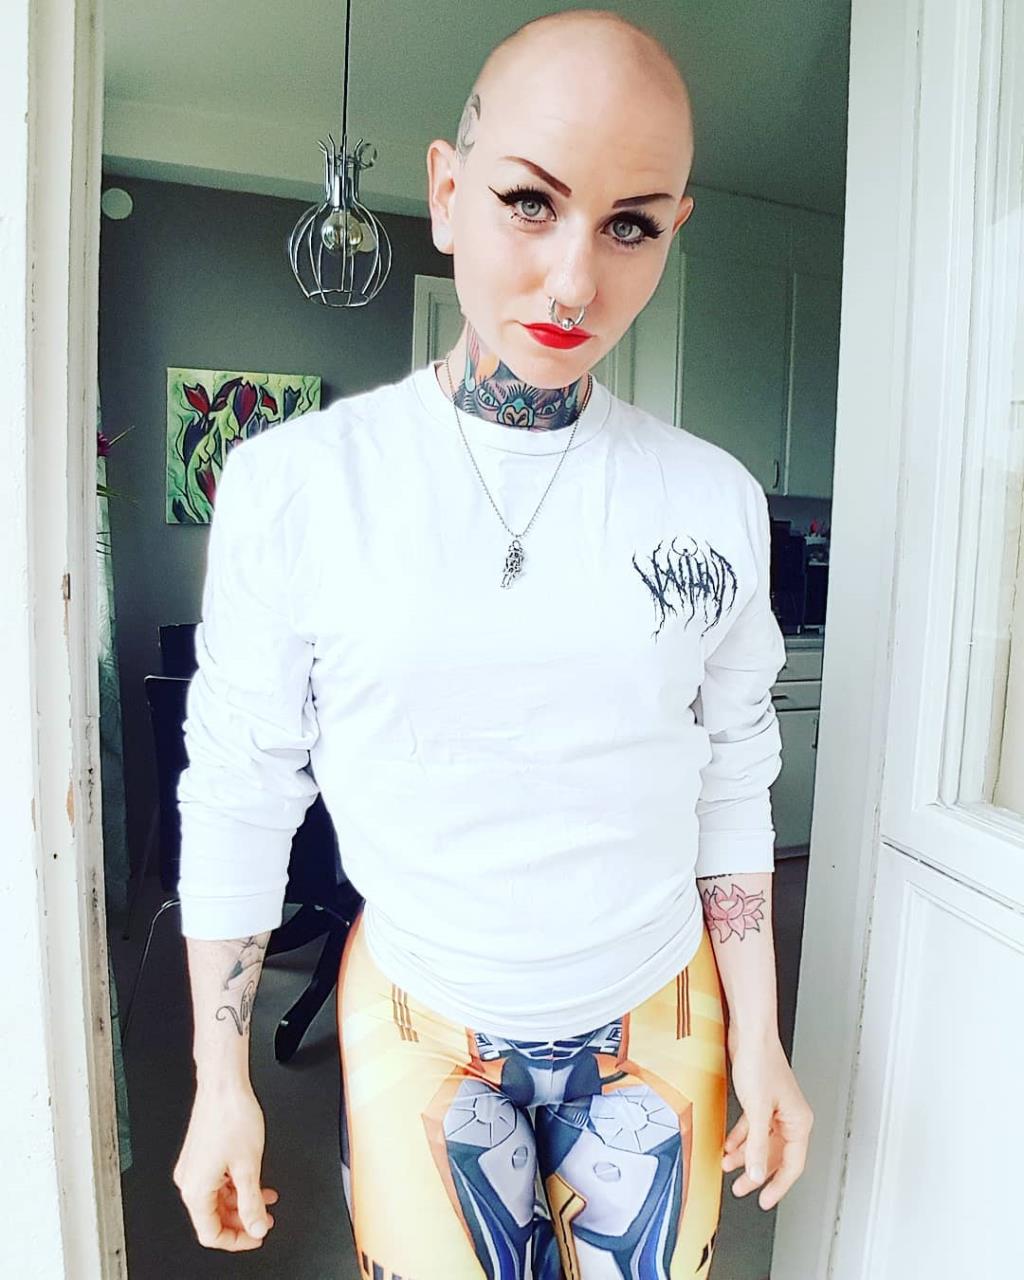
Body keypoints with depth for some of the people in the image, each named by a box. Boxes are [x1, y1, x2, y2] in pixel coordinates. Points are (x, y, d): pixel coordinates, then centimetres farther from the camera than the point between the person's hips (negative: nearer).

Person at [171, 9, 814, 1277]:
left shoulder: (716, 499, -6)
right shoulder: (294, 484, -13)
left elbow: (729, 786, 1)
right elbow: (237, 793, -7)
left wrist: (759, 1040, 5)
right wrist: (220, 1080, -1)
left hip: (660, 1020, 2)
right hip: (420, 1026, -1)